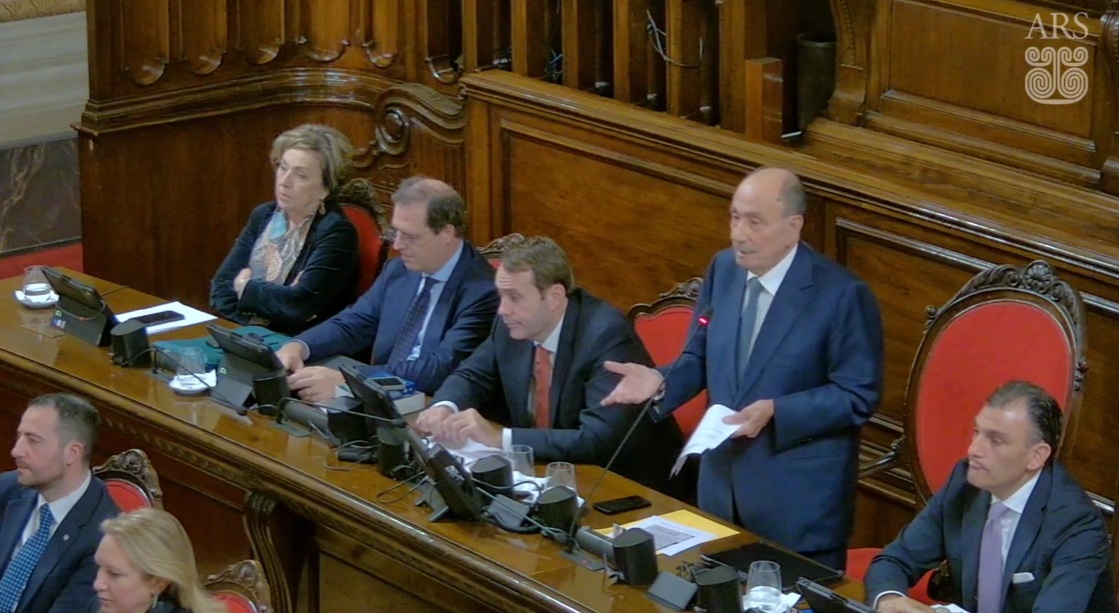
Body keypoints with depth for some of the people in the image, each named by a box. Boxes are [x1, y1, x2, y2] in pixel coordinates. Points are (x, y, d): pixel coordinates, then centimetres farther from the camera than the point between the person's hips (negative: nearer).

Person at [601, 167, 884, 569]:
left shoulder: (842, 294, -17)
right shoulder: (723, 269, 2)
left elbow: (860, 396, -15)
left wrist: (776, 412, -25)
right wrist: (662, 381, -8)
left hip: (800, 497, -6)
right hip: (724, 480, 6)